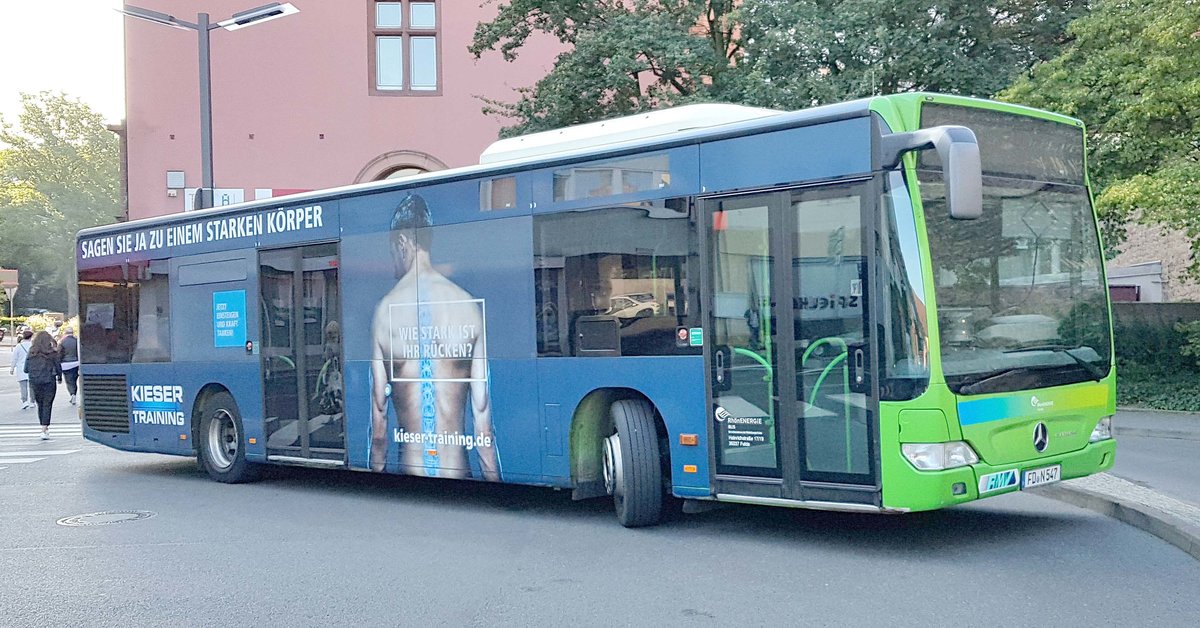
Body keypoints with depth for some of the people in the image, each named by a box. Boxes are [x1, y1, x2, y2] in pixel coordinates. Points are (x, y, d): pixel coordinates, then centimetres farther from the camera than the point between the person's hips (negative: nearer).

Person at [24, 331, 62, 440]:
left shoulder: (31, 353, 0)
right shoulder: (52, 353, -7)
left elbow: (26, 369, 3)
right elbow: (58, 367, -2)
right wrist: (59, 378, 17)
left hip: (35, 382, 3)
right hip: (49, 381, -3)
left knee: (40, 405, 16)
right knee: (47, 405, 0)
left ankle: (44, 428, 24)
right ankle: (44, 430, -8)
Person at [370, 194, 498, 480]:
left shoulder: (385, 309, -2)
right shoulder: (469, 306, -1)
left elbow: (379, 415, 2)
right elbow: (482, 415, 0)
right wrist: (495, 483, 9)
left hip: (411, 469, 0)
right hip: (457, 470, 0)